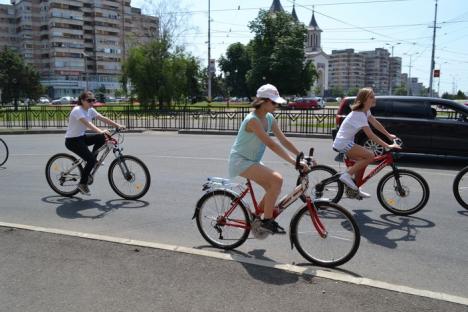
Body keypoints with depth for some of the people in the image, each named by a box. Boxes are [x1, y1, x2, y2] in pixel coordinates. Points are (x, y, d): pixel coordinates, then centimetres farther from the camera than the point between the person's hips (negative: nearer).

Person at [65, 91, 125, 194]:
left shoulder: (90, 110, 4)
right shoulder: (77, 110, -21)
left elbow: (103, 119, -2)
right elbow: (87, 123, -38)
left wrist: (118, 125, -14)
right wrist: (101, 131, -52)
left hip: (81, 137, 8)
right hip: (72, 140, -8)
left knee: (101, 138, -11)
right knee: (91, 160, -18)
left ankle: (92, 159, 5)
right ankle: (82, 183, -1)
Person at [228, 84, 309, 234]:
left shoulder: (269, 118, 3)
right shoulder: (253, 120, -23)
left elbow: (283, 140, 3)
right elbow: (271, 144, -30)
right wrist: (294, 162, -33)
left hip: (252, 161, 9)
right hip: (240, 161, -9)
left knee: (274, 188, 3)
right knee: (277, 179, -23)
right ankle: (266, 221, -12)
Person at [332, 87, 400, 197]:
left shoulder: (365, 111, 6)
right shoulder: (360, 114, -22)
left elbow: (376, 123, 15)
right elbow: (370, 135, -26)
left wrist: (389, 135, 12)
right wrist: (388, 146, -27)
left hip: (346, 142, 10)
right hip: (343, 144, -10)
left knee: (363, 160, 12)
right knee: (370, 156, -17)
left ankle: (355, 189, 21)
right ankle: (347, 175, -10)